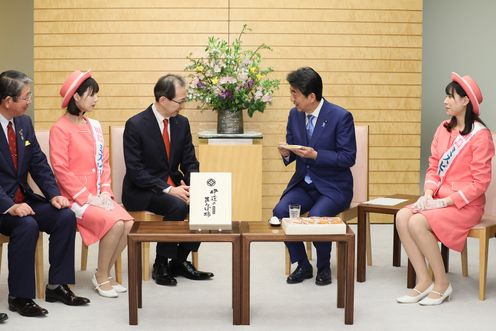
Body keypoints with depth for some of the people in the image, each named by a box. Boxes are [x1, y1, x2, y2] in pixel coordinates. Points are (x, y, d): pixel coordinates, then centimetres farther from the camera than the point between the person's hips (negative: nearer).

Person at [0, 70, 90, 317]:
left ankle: (56, 286, -1)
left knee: (65, 216, -12)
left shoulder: (24, 123, 6)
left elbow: (38, 163, 8)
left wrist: (54, 194, -6)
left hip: (22, 198, 7)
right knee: (27, 226, -32)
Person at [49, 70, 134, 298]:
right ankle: (101, 278, -6)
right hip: (75, 197, -6)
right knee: (115, 223, -26)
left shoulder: (94, 126, 13)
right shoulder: (60, 129, -8)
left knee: (128, 223, -17)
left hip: (97, 195, 7)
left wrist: (105, 192, 0)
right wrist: (87, 197, -16)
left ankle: (105, 274, 2)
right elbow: (61, 169, -14)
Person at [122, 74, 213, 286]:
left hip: (173, 186, 6)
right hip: (141, 191, -6)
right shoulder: (135, 125, -14)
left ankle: (179, 262, -3)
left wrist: (190, 186, -15)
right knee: (177, 206, -31)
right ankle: (161, 265, -13)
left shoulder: (182, 123, 4)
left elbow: (190, 162, 7)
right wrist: (167, 189, -26)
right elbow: (135, 171, -18)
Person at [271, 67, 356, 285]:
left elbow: (348, 158, -14)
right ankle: (302, 265, -1)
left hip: (332, 186, -5)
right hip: (303, 183, 5)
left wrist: (316, 155, -25)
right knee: (280, 211, -22)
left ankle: (323, 268, -2)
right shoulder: (294, 114, 4)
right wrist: (286, 153, -11)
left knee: (316, 216, -32)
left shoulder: (341, 117, -14)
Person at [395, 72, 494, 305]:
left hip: (466, 205, -6)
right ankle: (424, 282, -14)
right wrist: (428, 194, -8)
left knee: (417, 222, -28)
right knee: (402, 217, -20)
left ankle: (442, 284, -11)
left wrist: (445, 202, -18)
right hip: (440, 199, 6)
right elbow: (433, 167, 11)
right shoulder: (444, 129, 9)